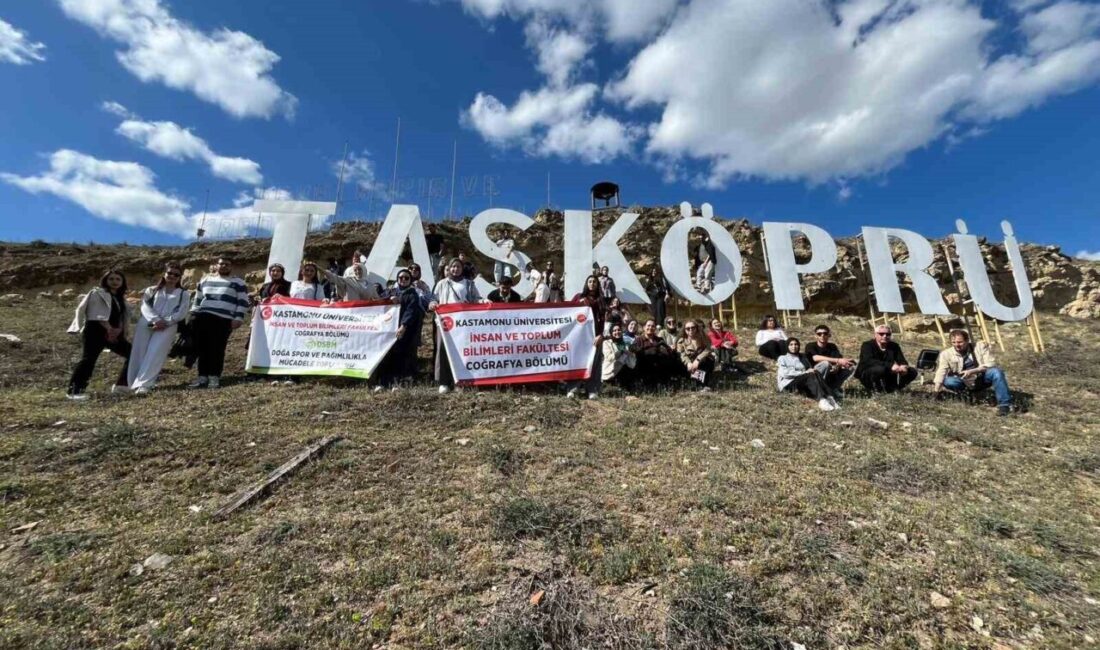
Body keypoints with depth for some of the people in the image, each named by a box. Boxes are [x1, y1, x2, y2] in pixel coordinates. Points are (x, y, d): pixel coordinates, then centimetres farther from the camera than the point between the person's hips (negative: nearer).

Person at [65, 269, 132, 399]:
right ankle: (73, 391, -14)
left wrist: (119, 330, -7)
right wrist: (108, 328, -26)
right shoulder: (97, 293, 0)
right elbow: (98, 313, -14)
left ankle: (121, 384, 14)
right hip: (95, 331, -7)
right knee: (88, 359, -16)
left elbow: (123, 316, 12)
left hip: (114, 333, 7)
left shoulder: (120, 297, 20)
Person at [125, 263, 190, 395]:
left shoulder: (184, 294, 14)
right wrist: (155, 319, -15)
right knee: (139, 354, -1)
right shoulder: (152, 290, 20)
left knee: (155, 355, -13)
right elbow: (145, 306, 4)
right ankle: (133, 383, 5)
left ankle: (143, 384, -17)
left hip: (167, 327, -2)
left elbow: (182, 313, 2)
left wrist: (165, 322, -13)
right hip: (146, 324, 3)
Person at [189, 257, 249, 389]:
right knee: (202, 348, 4)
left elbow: (243, 302, -1)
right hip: (202, 318, 5)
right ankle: (203, 376, 10)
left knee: (217, 349, -6)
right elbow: (197, 299, 27)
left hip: (223, 320, -5)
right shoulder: (205, 280, 22)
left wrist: (238, 318, -10)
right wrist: (193, 315, 18)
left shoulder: (238, 283, 6)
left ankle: (214, 377, 0)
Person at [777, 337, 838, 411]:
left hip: (804, 385, 4)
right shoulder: (782, 358, 12)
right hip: (788, 384, -4)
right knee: (810, 375, -30)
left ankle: (829, 398, -43)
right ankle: (821, 400, -49)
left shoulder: (803, 358, 26)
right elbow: (784, 373, -5)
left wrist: (812, 370, -9)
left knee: (816, 374, -27)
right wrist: (804, 373, -13)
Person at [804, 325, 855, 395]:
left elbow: (840, 358, -9)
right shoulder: (810, 346, -9)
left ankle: (833, 387, -3)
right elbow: (816, 358, -29)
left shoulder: (832, 346, 7)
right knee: (825, 363, -33)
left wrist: (837, 366, -32)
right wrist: (838, 360, -36)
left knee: (852, 366, -11)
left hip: (830, 376, 5)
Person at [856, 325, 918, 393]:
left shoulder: (894, 346, 8)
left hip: (887, 377, 7)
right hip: (866, 376, -7)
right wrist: (890, 365, -38)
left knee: (912, 371, -6)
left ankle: (891, 388, -6)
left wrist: (903, 367, -26)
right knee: (880, 369, -37)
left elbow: (902, 361, 0)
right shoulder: (867, 345, -12)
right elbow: (868, 361, -29)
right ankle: (878, 390, -16)